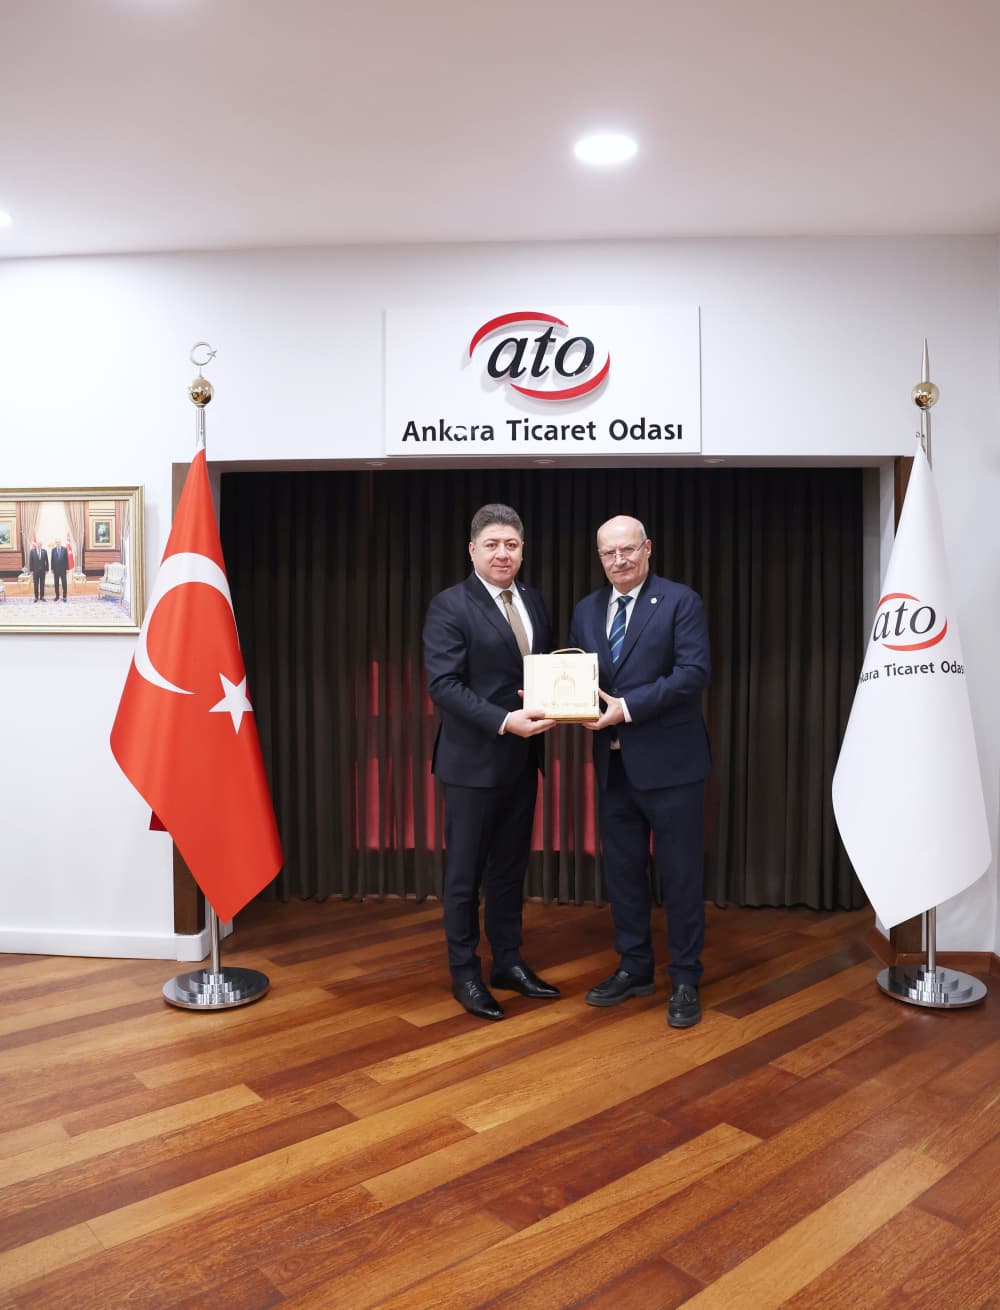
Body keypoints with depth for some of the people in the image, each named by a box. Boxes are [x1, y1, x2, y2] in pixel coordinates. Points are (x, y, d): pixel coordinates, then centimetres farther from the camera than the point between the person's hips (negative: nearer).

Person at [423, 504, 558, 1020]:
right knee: (465, 874, 7)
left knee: (511, 868, 17)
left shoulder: (534, 602, 9)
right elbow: (443, 685, -18)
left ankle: (508, 962, 31)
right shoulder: (449, 606, -11)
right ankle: (465, 973, 22)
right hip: (474, 761, -6)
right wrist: (504, 721, -26)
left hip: (522, 760, 6)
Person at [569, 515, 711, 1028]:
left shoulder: (680, 601, -6)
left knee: (680, 872, 5)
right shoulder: (586, 610, 11)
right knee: (622, 870, 14)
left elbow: (694, 671, -16)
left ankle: (685, 980, 20)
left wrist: (628, 707, -22)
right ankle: (634, 967, 31)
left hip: (669, 761, -5)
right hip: (614, 762, 6)